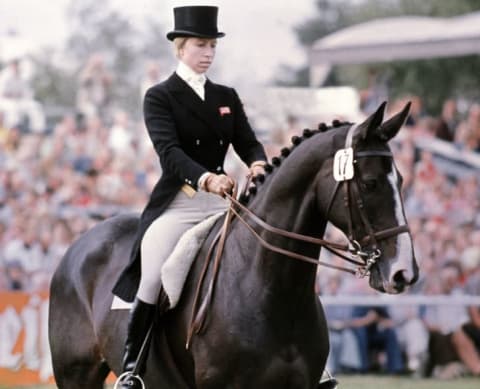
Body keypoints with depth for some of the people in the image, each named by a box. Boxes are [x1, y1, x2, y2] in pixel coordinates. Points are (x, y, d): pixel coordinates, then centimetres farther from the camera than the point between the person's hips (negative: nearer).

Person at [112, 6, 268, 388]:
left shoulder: (227, 97, 15)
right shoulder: (160, 97, -1)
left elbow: (247, 142, 6)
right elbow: (169, 151, -16)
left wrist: (259, 164, -20)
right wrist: (205, 178, -35)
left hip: (222, 200, 5)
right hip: (177, 202, -5)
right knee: (154, 280, -21)